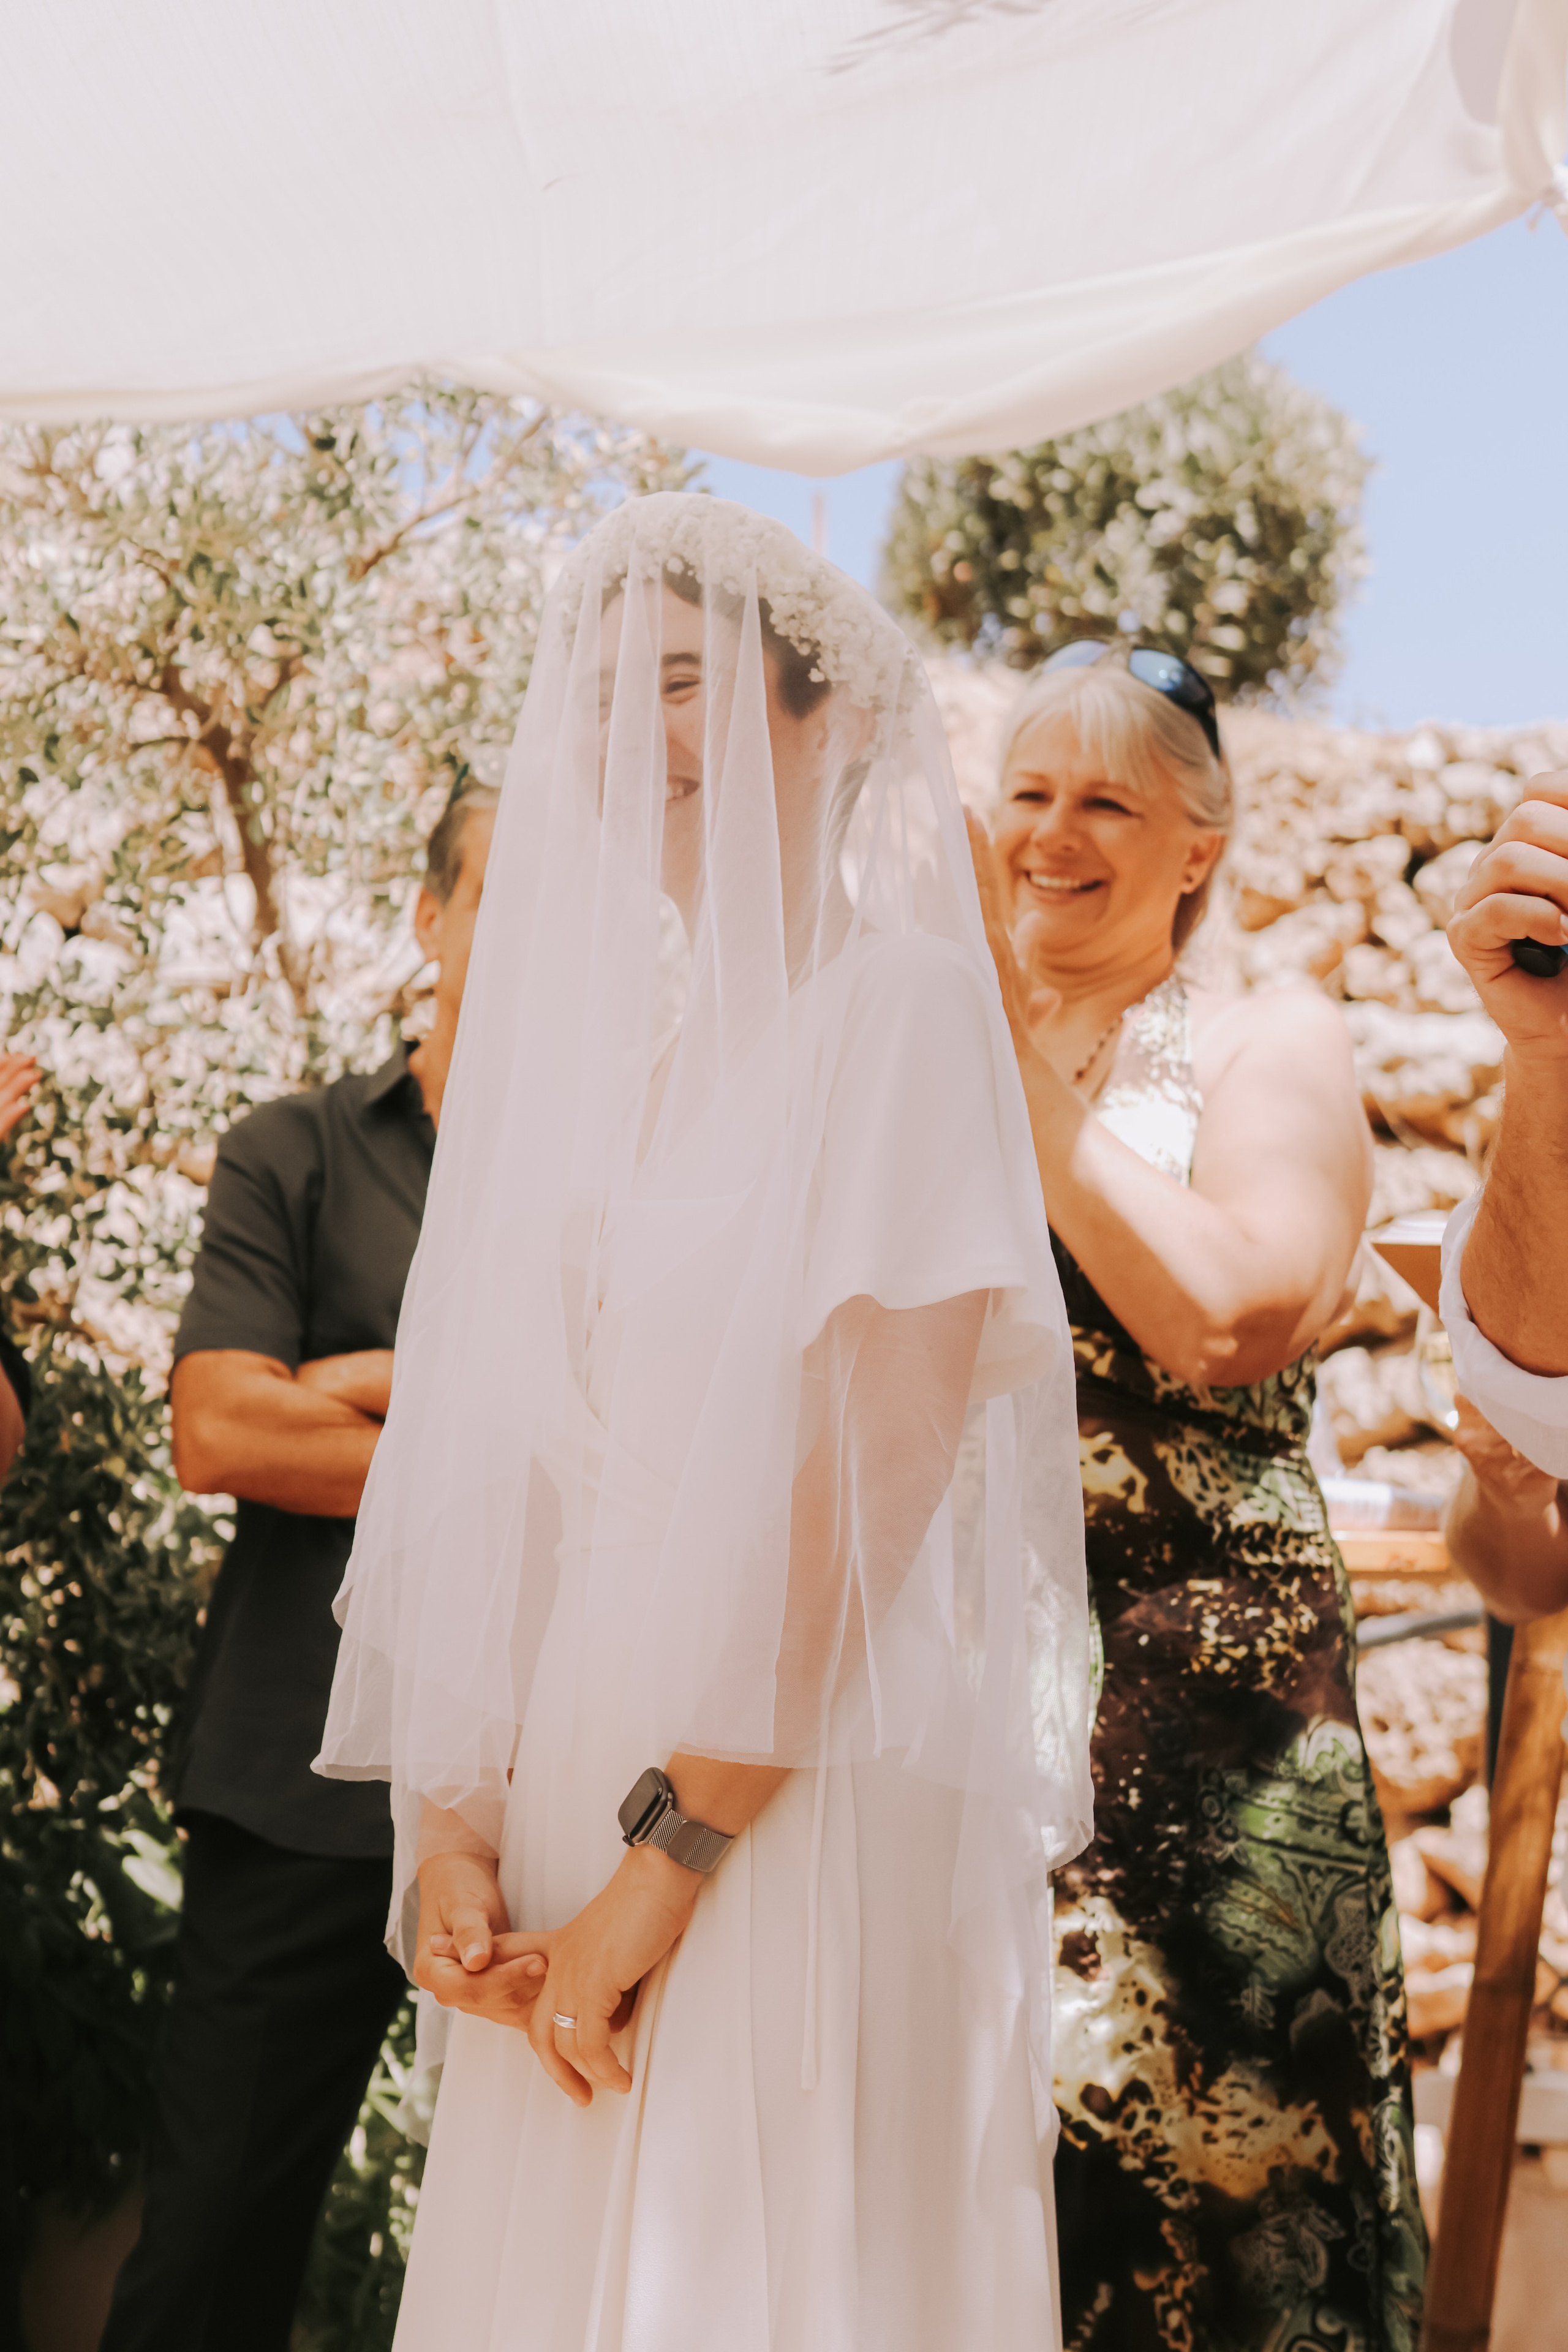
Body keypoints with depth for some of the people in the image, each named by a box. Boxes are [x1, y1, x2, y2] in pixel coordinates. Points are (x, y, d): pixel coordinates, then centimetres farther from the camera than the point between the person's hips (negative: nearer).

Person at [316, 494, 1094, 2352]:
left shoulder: (899, 1005, -5)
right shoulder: (594, 1029, 13)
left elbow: (884, 1455, -14)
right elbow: (509, 1450, 8)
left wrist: (673, 1854, -15)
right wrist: (450, 1816, -1)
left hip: (806, 1800, -5)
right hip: (572, 1766, 6)